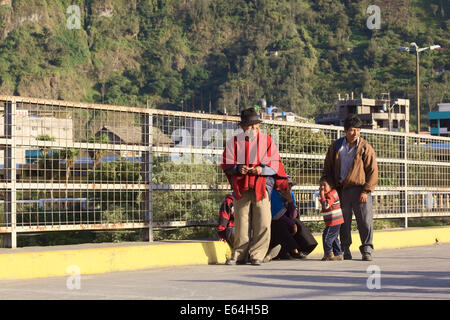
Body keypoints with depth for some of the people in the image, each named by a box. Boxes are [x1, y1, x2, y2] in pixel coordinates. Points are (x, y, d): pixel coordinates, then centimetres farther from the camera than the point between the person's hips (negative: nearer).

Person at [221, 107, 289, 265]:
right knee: (241, 223, 0)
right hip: (241, 187, 0)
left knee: (263, 223, -8)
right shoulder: (234, 142, 10)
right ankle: (239, 255, 11)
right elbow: (226, 164, 10)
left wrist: (262, 169, -10)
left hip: (262, 185, 0)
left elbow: (276, 163, 7)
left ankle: (256, 255, 0)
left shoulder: (266, 140, 10)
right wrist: (238, 168, -10)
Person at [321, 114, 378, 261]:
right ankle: (345, 251, 14)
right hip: (341, 190, 3)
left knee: (365, 221, -7)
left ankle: (367, 250, 2)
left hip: (360, 190, -3)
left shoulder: (365, 147, 0)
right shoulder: (336, 147, 8)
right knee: (343, 222, 6)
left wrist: (366, 191, -9)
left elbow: (373, 171, -2)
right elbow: (327, 169, 15)